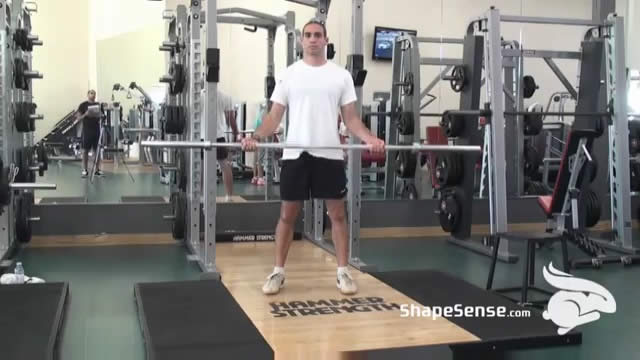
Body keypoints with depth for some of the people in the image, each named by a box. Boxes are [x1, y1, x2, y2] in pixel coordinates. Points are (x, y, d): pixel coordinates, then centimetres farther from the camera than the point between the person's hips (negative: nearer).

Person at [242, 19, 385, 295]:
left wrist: (370, 139, -14)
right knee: (287, 214, 5)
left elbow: (350, 117, 4)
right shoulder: (289, 74, 5)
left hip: (330, 154, 1)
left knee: (337, 214, 5)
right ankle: (278, 272, 15)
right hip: (295, 154, 0)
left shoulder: (341, 75, 6)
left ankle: (343, 272, 15)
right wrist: (255, 137, -17)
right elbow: (275, 115, 1)